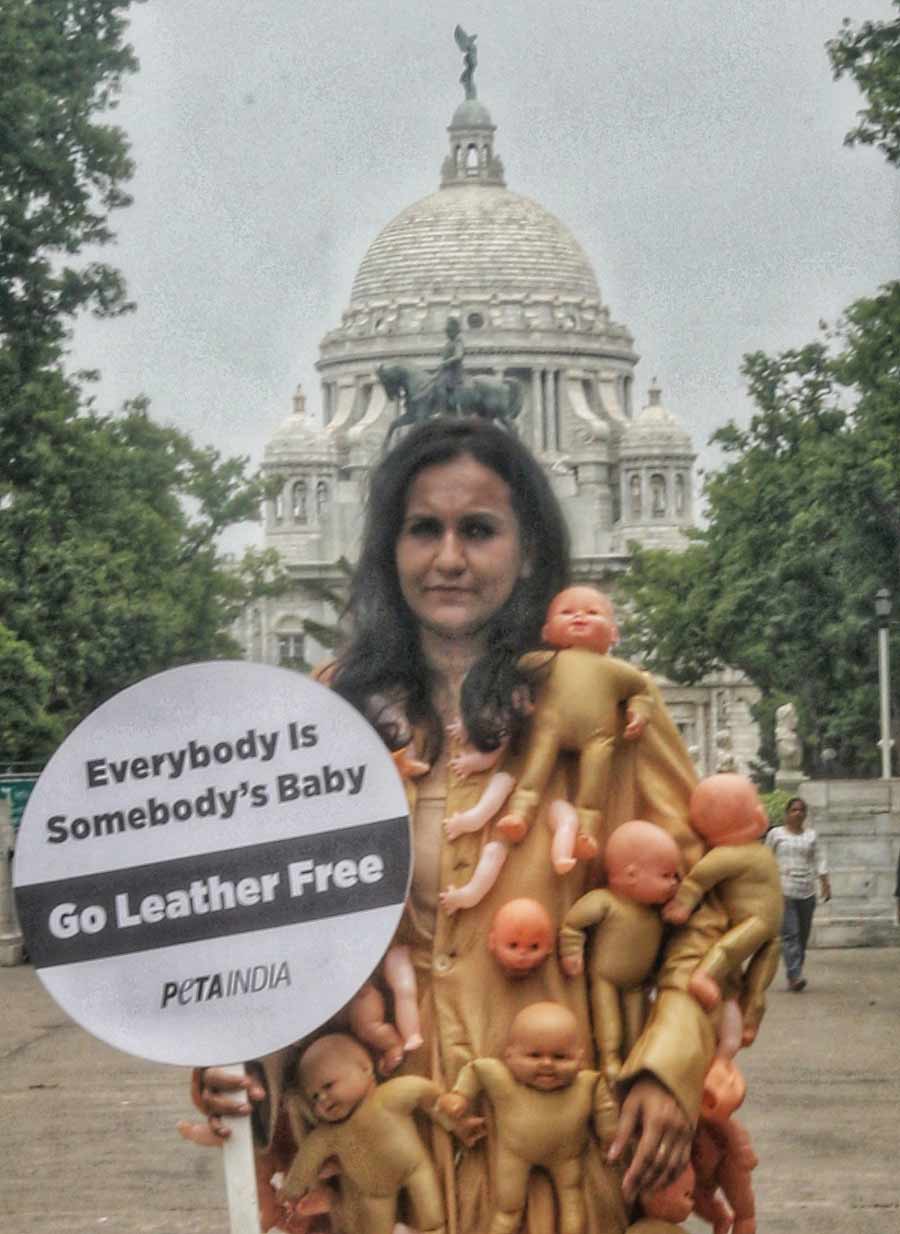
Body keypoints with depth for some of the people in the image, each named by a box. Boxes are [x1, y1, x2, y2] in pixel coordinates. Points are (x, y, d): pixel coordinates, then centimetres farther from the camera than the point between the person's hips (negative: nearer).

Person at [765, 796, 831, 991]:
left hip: (807, 891, 3)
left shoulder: (811, 835, 12)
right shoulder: (775, 834, 6)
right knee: (790, 933, -14)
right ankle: (795, 976, -21)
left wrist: (825, 883, -2)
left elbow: (819, 860, 8)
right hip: (784, 890, -3)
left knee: (803, 935, 4)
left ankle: (794, 974, 12)